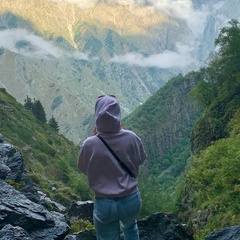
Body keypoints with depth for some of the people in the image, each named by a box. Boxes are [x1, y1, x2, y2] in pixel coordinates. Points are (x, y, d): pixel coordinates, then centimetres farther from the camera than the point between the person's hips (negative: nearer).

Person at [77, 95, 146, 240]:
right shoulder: (131, 138, -15)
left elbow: (83, 168, 2)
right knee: (130, 225, 36)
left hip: (105, 204, -2)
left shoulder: (90, 144, -19)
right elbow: (141, 159, 6)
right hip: (131, 200, 2)